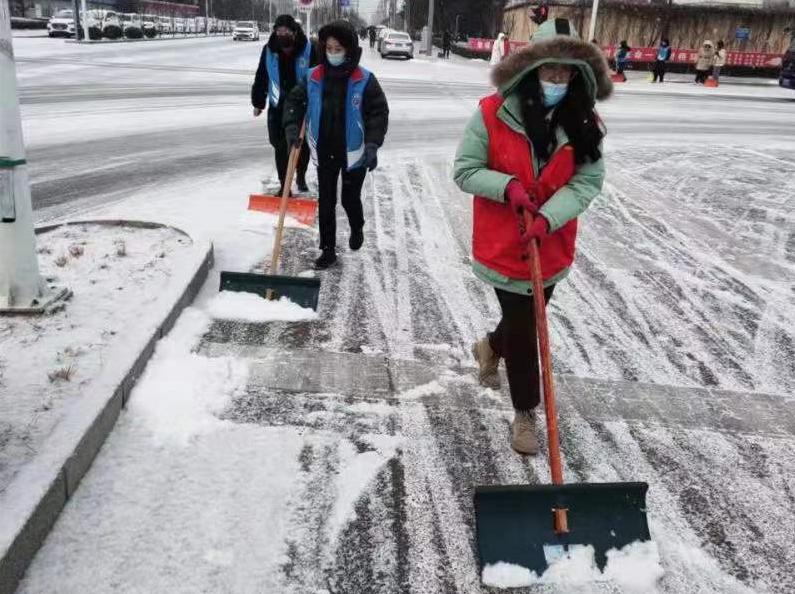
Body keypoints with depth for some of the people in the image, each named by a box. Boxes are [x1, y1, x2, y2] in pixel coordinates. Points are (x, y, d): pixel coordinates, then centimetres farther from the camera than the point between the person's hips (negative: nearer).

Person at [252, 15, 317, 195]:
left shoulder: (308, 49, -11)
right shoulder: (269, 50, -3)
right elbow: (261, 78, 6)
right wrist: (258, 102, 8)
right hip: (278, 107, 1)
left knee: (303, 146, 11)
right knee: (281, 148, 2)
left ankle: (301, 177, 36)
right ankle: (284, 186, 12)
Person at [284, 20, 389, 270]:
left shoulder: (364, 80, -12)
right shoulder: (313, 77, -3)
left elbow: (379, 112, -12)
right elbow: (294, 101, 4)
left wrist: (372, 143, -25)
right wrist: (291, 127, -15)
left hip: (353, 153, -3)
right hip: (325, 152, 3)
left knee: (350, 199, 11)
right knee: (326, 202, 5)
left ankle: (357, 228, 44)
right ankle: (328, 250, 16)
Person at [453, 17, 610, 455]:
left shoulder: (584, 123, -6)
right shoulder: (493, 113, -14)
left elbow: (587, 181, -9)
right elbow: (464, 171, -8)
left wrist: (548, 218, -25)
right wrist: (507, 186, -25)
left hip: (551, 247, 4)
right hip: (503, 245, -3)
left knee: (527, 318, 21)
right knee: (522, 328, 5)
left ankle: (490, 348, 56)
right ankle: (525, 412, 25)